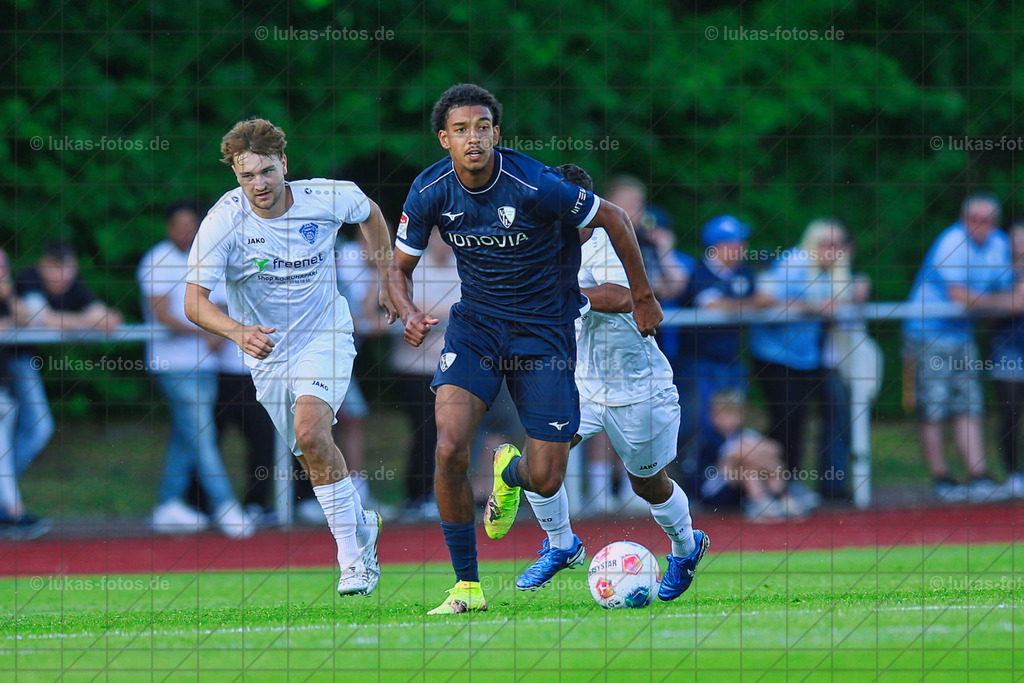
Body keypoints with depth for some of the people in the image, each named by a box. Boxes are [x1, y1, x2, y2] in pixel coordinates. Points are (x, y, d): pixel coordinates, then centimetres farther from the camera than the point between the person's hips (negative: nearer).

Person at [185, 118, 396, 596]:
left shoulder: (329, 198, -15)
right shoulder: (223, 223, -20)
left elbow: (370, 215, 10)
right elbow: (194, 302, -23)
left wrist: (387, 282, 10)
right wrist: (238, 331, -42)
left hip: (324, 336, -2)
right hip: (268, 350, 2)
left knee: (311, 433, -25)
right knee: (315, 461, 8)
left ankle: (352, 557, -18)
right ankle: (361, 524, 36)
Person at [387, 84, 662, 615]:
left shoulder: (536, 186, -22)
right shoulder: (430, 192, -10)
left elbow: (613, 219, -8)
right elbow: (400, 268, 3)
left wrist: (643, 298, 1)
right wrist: (409, 314, -20)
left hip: (544, 329, -2)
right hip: (475, 325, 2)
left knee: (545, 481, -3)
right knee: (449, 448, -22)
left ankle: (509, 472, 39)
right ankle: (467, 586, -7)